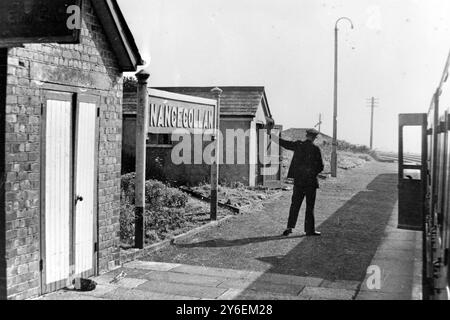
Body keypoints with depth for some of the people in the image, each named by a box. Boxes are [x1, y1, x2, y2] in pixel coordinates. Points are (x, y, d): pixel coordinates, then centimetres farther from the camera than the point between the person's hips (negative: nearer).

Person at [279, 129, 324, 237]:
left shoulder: (298, 145, -1)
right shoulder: (315, 149, -9)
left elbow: (284, 143, 9)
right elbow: (320, 167, -7)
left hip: (298, 180, 3)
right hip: (311, 181, -3)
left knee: (295, 204, 10)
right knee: (310, 206, 5)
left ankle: (290, 227, 2)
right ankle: (309, 230, 9)